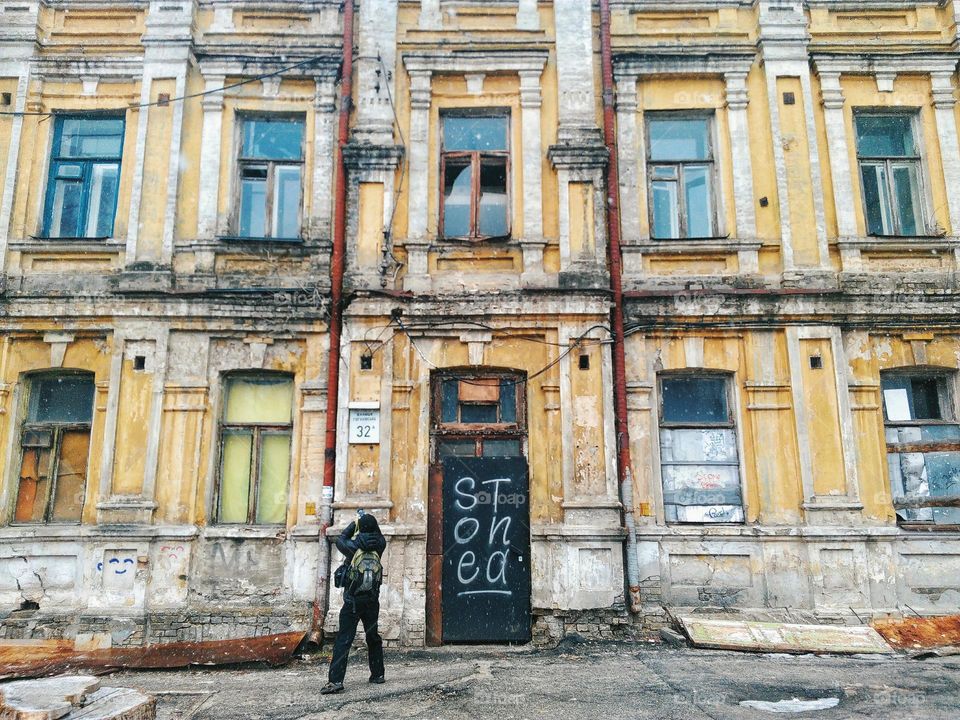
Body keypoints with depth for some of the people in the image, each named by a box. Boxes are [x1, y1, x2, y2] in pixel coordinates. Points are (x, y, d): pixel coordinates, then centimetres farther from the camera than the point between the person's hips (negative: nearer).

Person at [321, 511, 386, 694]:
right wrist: (369, 519, 23)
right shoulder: (378, 546, -3)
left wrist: (355, 523, 14)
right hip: (373, 601, 4)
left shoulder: (354, 547, -13)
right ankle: (378, 674, 25)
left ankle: (335, 680, -11)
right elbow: (380, 536, 21)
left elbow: (340, 540, 8)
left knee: (343, 640, -5)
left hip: (353, 602, -4)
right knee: (373, 637, 18)